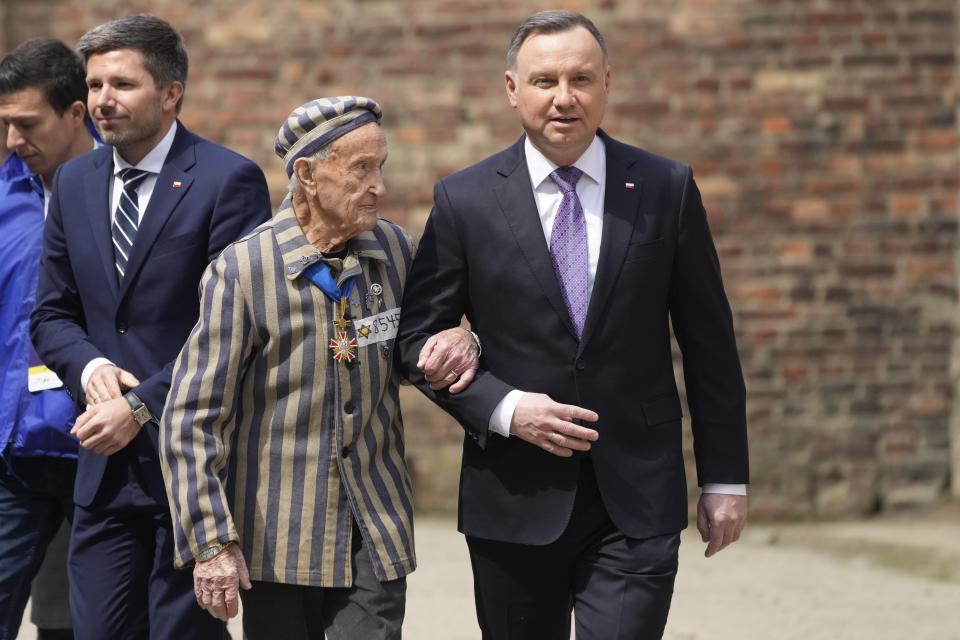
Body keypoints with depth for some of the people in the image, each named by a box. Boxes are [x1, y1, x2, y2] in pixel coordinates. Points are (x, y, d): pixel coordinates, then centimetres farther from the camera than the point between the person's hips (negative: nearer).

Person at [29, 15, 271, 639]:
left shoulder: (229, 180, -7)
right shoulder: (75, 183, 12)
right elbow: (53, 313, 16)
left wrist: (143, 405, -16)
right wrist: (90, 366, -6)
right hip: (106, 469, 5)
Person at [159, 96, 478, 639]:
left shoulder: (396, 251, 4)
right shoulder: (242, 269, -9)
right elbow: (192, 419, -8)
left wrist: (459, 342, -4)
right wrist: (211, 542, -13)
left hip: (376, 534, 3)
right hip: (279, 542, -3)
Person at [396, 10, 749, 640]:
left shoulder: (667, 189, 3)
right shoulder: (464, 200, 1)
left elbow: (709, 344, 6)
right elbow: (418, 337, 4)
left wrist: (726, 480, 5)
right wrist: (504, 409, -12)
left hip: (637, 500, -1)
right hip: (515, 501, 1)